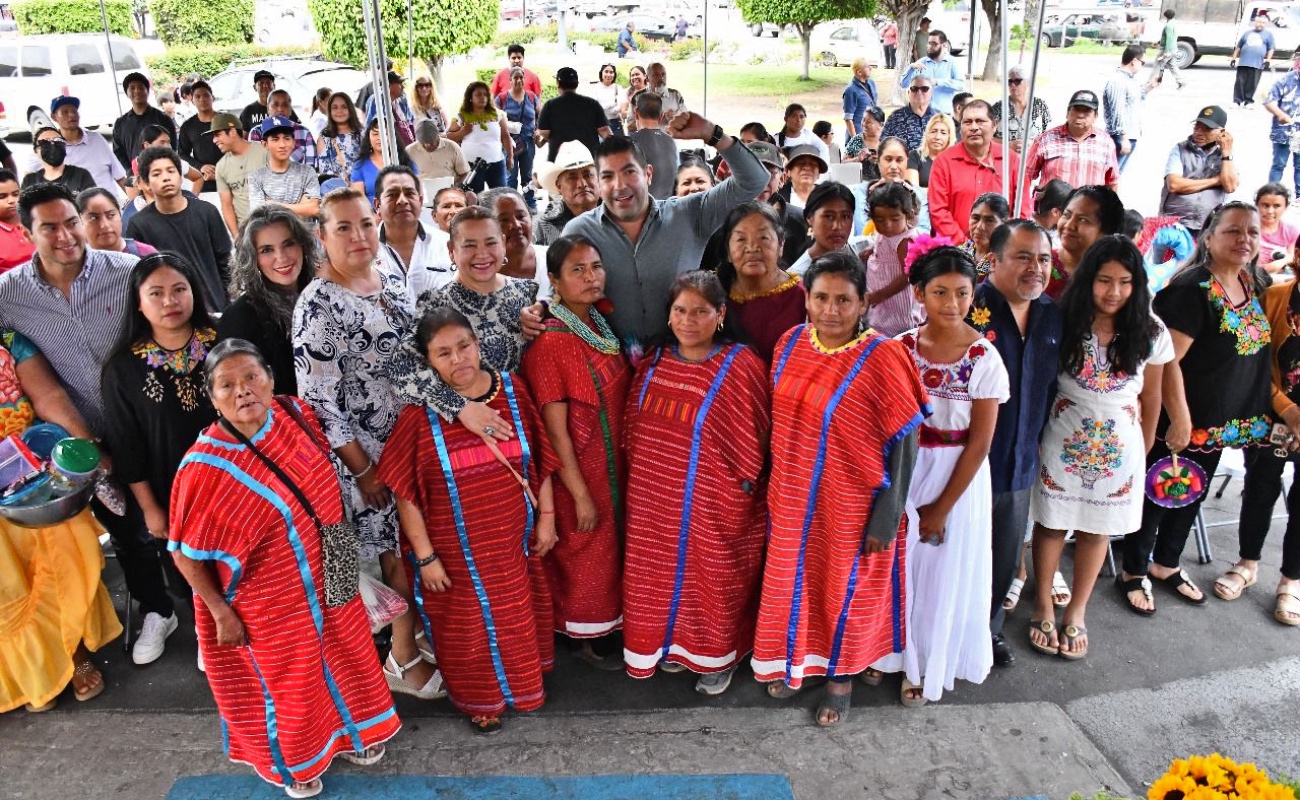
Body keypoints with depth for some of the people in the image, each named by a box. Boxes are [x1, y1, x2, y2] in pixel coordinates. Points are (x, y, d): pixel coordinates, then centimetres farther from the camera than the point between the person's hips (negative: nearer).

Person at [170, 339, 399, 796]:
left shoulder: (296, 415, -11)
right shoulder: (207, 468, -27)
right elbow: (185, 552, -17)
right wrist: (221, 612, -13)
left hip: (323, 581, 6)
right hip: (268, 603, -5)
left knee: (339, 657, 26)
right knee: (285, 682, 18)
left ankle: (344, 733, 55)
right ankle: (291, 763, 48)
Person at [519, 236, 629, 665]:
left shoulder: (601, 325, 1)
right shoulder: (549, 342, -22)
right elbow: (555, 431, -20)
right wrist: (581, 494, -18)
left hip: (614, 462, 7)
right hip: (579, 469, -7)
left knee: (613, 546, 22)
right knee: (586, 555, 11)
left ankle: (609, 626, 43)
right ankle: (585, 641, 33)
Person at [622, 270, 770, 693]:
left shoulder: (740, 366, -15)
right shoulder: (654, 363, 2)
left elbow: (750, 439, -11)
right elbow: (635, 429, 12)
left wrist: (742, 490, -9)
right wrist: (638, 480, 13)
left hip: (714, 503, -5)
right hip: (657, 499, 5)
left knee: (716, 582, 12)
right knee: (665, 575, 19)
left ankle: (719, 658, 33)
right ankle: (675, 643, 42)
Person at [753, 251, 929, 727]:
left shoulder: (882, 358, -19)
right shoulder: (791, 344, -4)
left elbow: (904, 441, -15)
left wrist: (888, 517, -15)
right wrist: (775, 486, 11)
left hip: (853, 507, -4)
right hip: (794, 500, 5)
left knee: (848, 590, 15)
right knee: (793, 581, 20)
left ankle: (841, 679, 39)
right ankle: (794, 663, 46)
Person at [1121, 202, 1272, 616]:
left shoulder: (1254, 286, 5)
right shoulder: (1191, 289, -21)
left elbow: (1258, 353, 17)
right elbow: (1167, 360, -24)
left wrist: (1275, 402, 13)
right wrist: (1179, 421, -23)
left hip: (1220, 423, 8)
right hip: (1179, 422, -8)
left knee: (1192, 495, 20)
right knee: (1156, 495, 6)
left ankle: (1166, 565, 38)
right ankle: (1134, 573, 23)